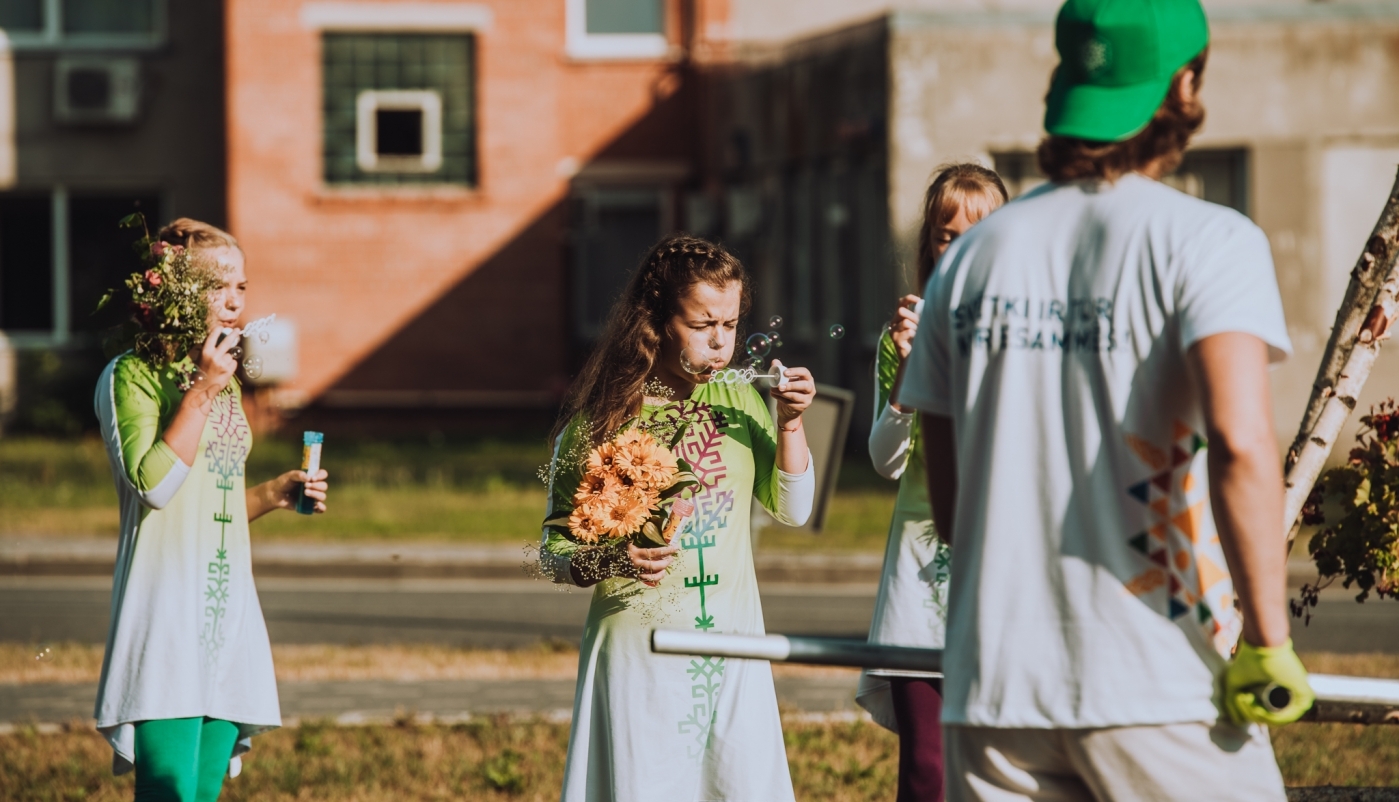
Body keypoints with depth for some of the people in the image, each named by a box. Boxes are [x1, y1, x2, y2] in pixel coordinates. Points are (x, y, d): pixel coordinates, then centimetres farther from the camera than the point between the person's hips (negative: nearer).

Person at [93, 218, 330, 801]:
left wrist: (275, 495, 10)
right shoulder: (133, 375, -4)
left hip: (226, 596, 8)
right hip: (166, 599, -8)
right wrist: (202, 392, -14)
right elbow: (154, 484, -17)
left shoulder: (224, 380, 19)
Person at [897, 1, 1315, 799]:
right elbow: (1241, 443, -21)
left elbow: (948, 503, 14)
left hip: (994, 694, 5)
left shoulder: (971, 255, 11)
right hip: (1162, 695, -5)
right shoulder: (1207, 240, -6)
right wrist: (1268, 641, -17)